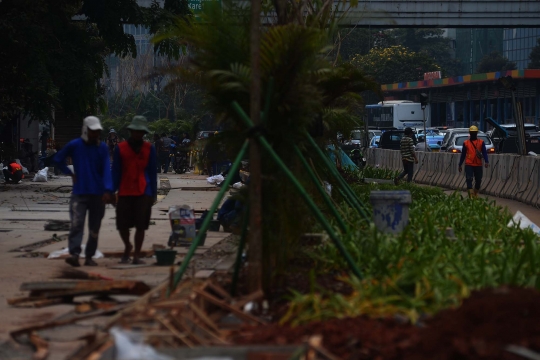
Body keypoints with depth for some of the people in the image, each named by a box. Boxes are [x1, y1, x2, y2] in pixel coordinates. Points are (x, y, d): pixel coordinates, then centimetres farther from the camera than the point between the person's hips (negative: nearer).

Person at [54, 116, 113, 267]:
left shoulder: (103, 148, 2)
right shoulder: (74, 145, -1)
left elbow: (106, 170, -7)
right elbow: (58, 159, 13)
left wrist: (108, 190, -20)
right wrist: (70, 173, 3)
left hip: (98, 194, 2)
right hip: (79, 193, -2)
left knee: (94, 228, 6)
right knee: (77, 223, -16)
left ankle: (89, 256, 14)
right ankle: (74, 254, -25)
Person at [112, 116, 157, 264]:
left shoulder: (149, 149, 6)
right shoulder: (121, 148, 4)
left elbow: (153, 172, 8)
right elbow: (116, 172, 5)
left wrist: (153, 193, 4)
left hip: (143, 192, 0)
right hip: (125, 192, 0)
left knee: (141, 225, -1)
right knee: (122, 224, 2)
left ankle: (137, 255, 8)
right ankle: (127, 246, 30)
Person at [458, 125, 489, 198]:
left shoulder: (481, 142, 5)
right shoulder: (466, 143, 7)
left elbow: (484, 153, -2)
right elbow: (463, 154, 12)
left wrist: (486, 161, -18)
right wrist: (460, 165, 13)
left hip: (478, 165, 1)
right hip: (469, 165, -1)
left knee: (478, 180, 8)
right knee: (469, 179, -12)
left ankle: (476, 195, 27)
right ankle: (471, 196, -17)